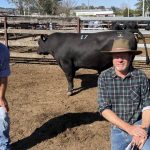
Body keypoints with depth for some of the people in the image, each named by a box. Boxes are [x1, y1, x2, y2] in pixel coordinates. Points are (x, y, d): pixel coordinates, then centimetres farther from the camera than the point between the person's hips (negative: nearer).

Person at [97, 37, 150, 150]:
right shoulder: (104, 77, -8)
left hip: (139, 126, -1)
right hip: (118, 129, 2)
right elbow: (104, 109, -10)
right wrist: (129, 128, -19)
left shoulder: (141, 76, -8)